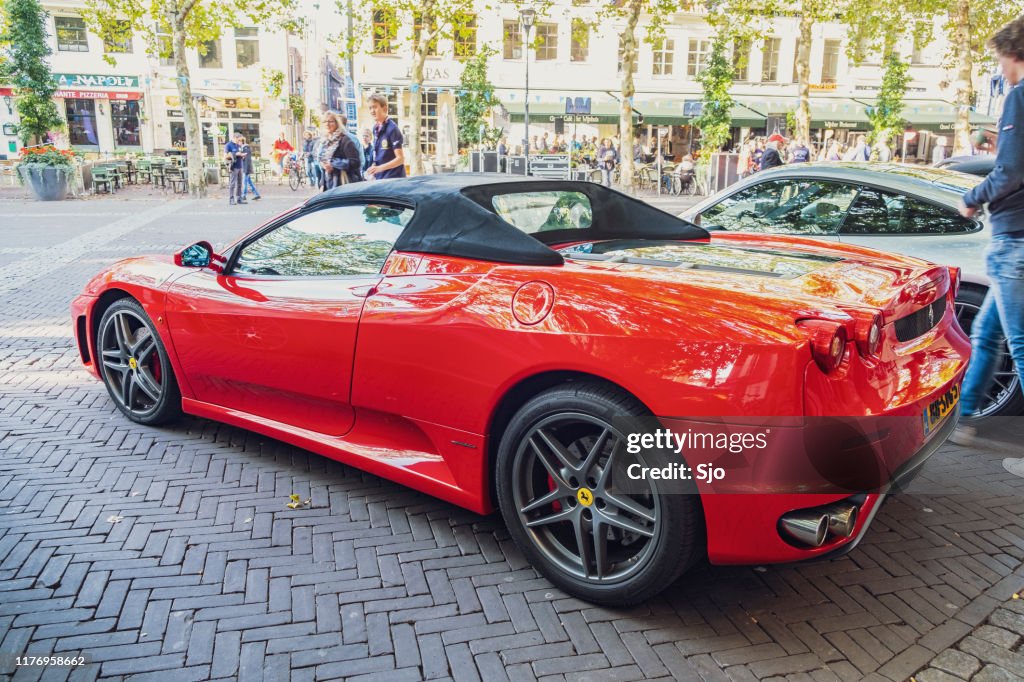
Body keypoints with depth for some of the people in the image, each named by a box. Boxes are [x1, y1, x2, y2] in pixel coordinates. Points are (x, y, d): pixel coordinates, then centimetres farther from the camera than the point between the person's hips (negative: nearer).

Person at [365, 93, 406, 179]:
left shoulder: (392, 128, -12)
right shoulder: (375, 128, 11)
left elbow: (400, 159, -15)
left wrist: (379, 168, -23)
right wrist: (373, 168, 5)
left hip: (393, 178, -7)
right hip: (379, 177, 7)